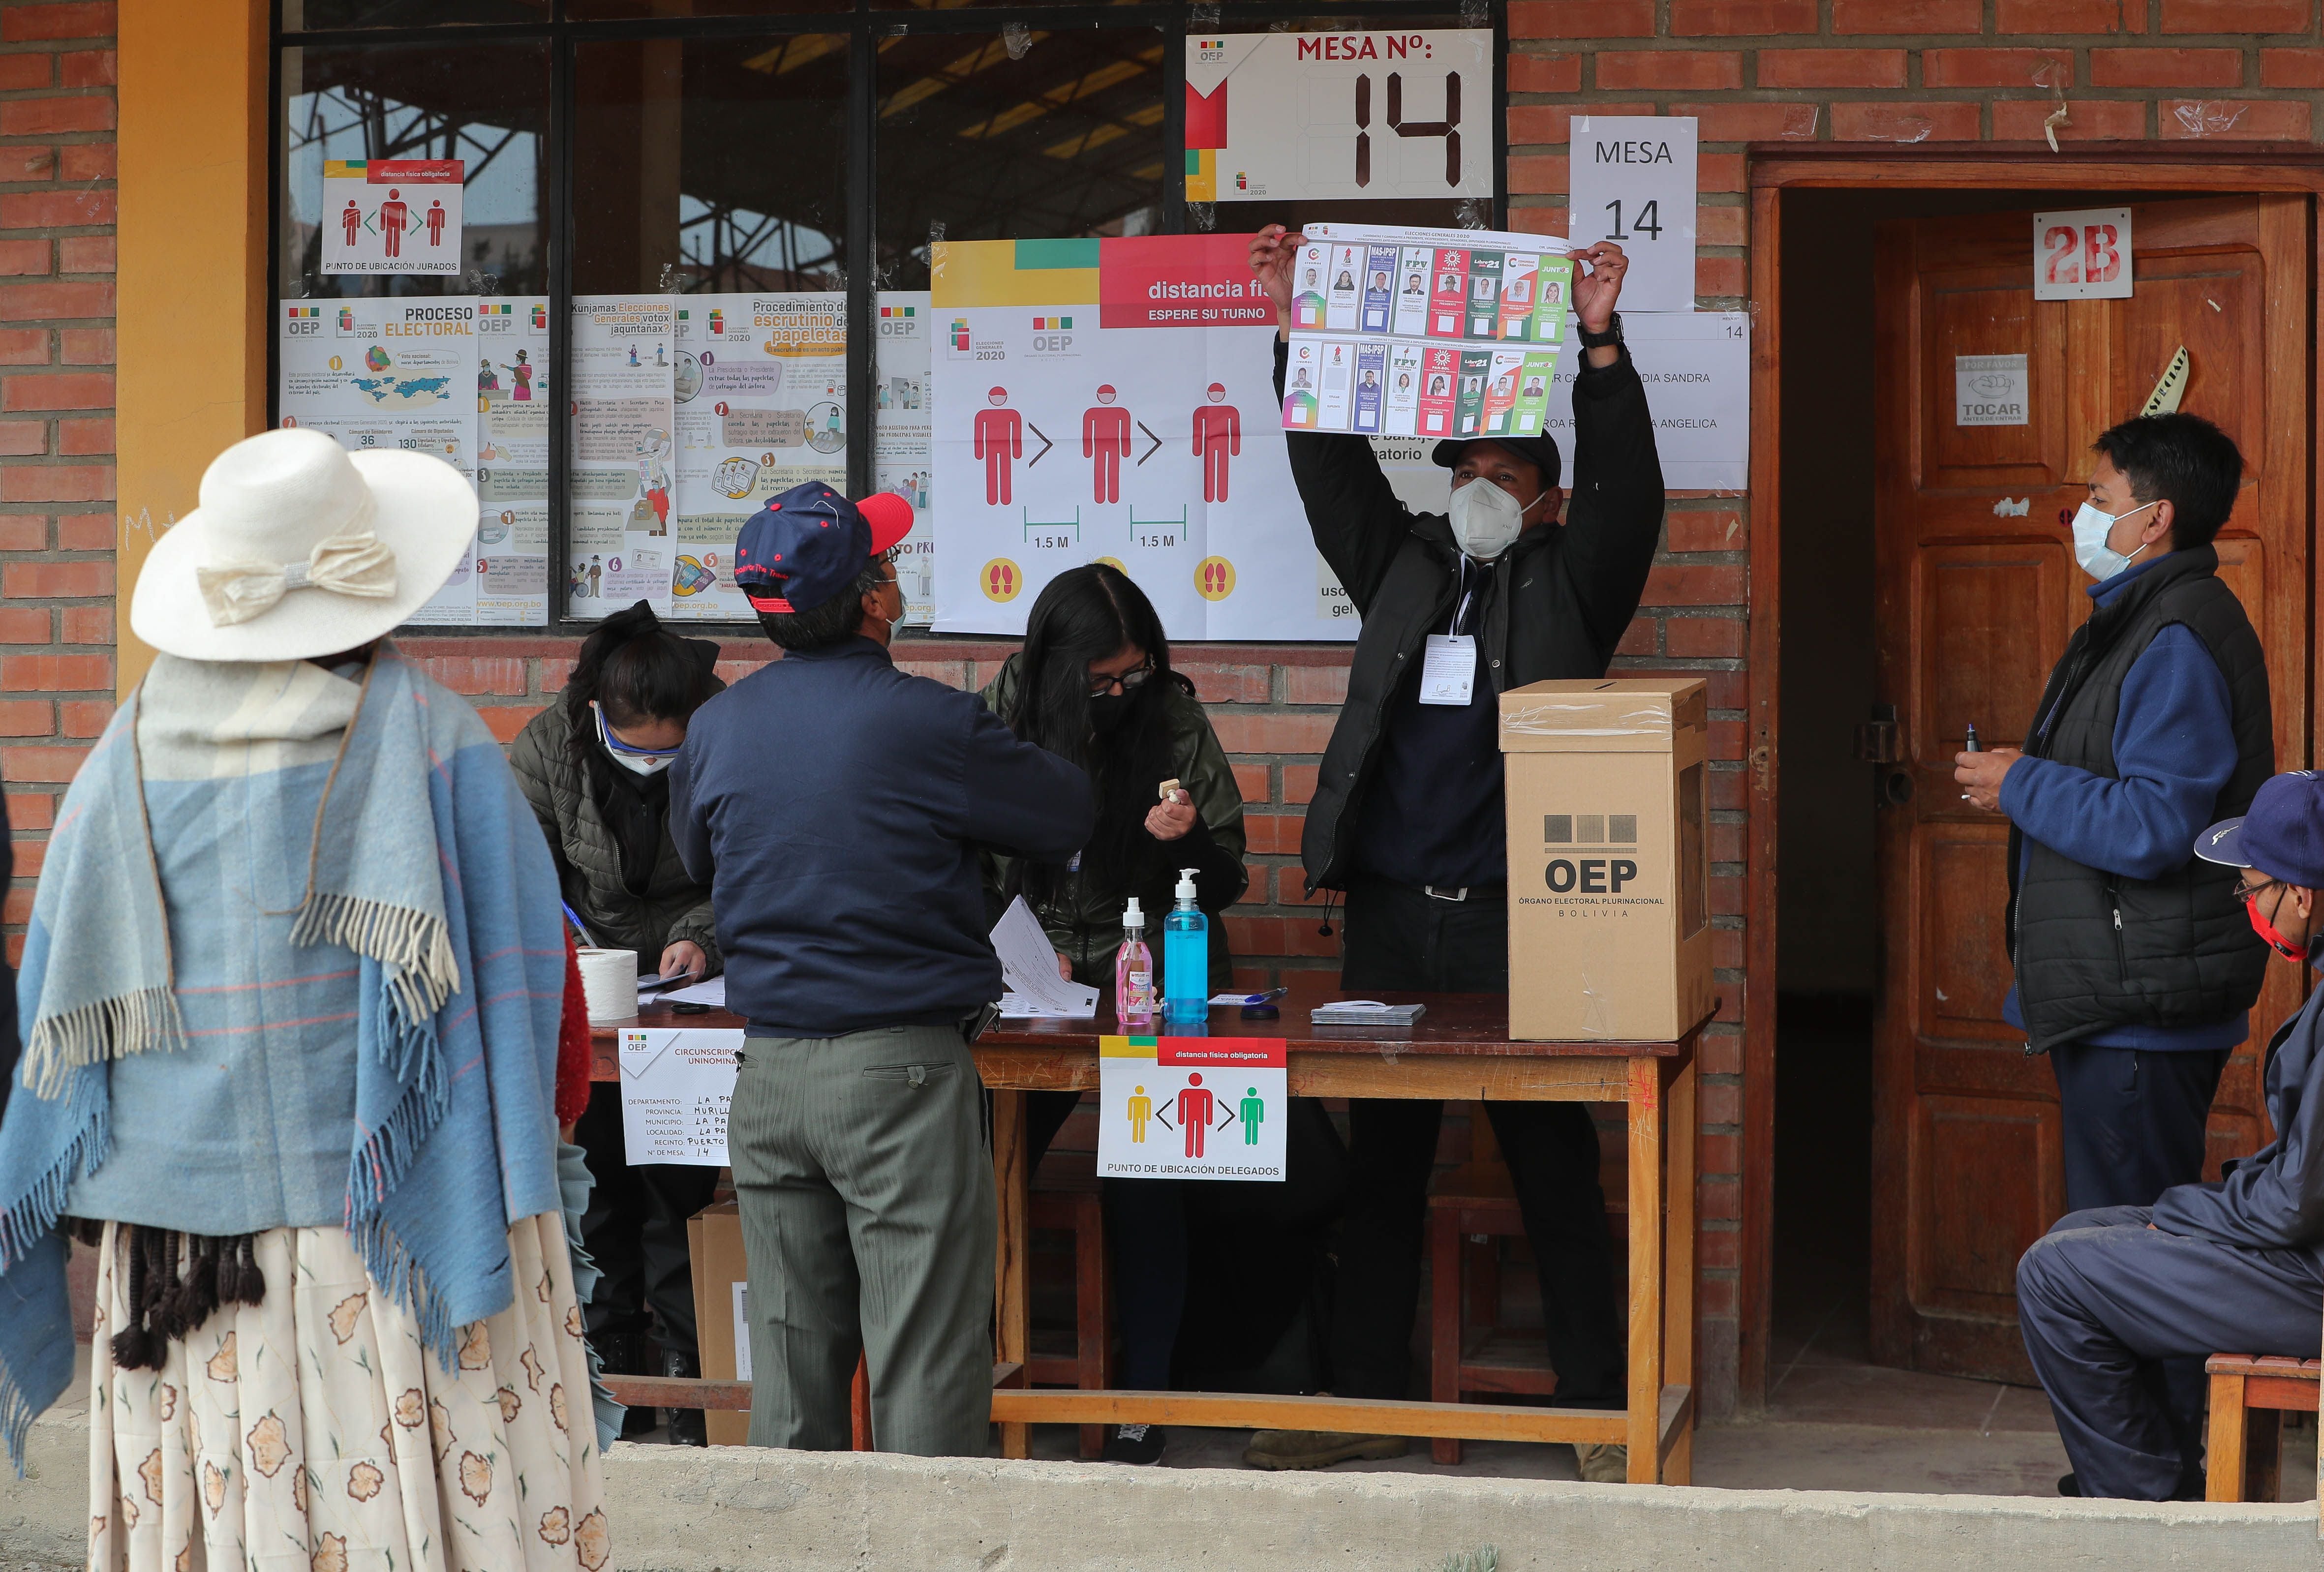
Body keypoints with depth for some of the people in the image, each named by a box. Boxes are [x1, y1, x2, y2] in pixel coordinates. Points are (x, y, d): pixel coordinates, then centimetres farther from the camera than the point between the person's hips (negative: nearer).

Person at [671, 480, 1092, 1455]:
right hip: (902, 1076, -5)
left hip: (770, 1073, 5)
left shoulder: (715, 727, 4)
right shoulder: (930, 725, -13)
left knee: (792, 1347, 13)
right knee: (924, 1357, 1)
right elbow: (1067, 819, 1)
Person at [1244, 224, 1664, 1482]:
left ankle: (1598, 1412, 7)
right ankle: (1365, 1400, 17)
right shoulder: (1402, 565, 16)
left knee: (1554, 1166, 0)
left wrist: (1601, 348, -21)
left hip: (1515, 918, -4)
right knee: (1381, 1163, 9)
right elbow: (1332, 467, 11)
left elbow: (1625, 489, -10)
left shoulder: (1570, 581, 5)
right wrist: (1295, 334, 1)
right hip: (1388, 912, 4)